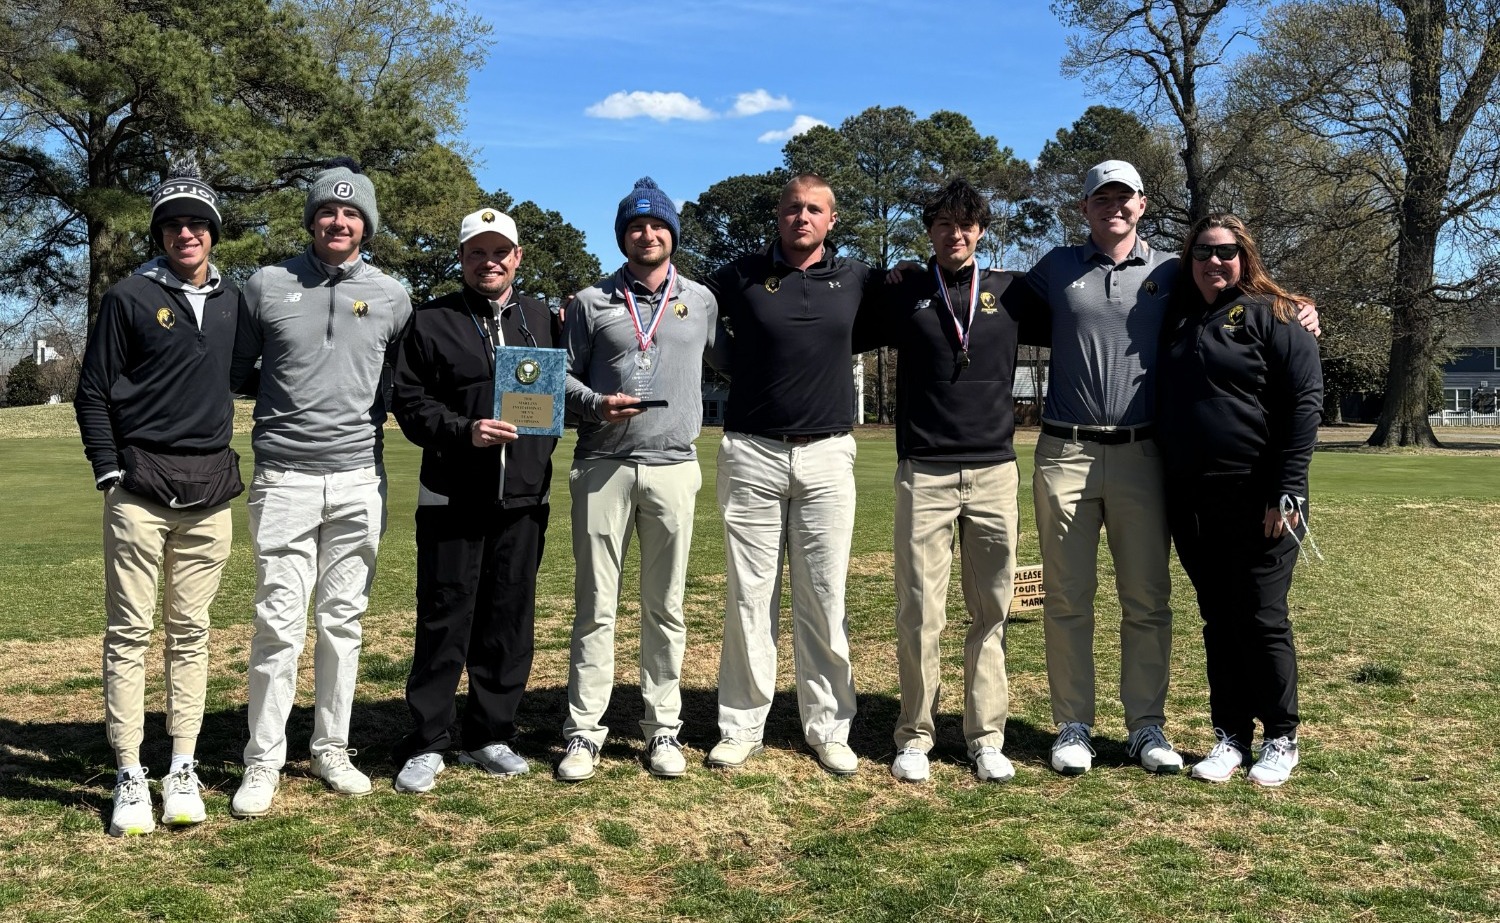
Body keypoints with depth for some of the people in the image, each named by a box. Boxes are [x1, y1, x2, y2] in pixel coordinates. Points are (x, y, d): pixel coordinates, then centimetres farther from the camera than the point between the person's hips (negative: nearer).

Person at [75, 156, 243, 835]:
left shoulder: (233, 300, 12)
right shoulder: (130, 296, 1)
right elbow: (93, 393, 1)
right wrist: (109, 471, -7)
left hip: (210, 488, 4)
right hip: (140, 486, -3)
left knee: (191, 631, 7)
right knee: (129, 631, -1)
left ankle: (183, 770, 13)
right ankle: (129, 777, 5)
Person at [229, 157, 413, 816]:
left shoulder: (391, 296, 8)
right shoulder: (268, 286, 4)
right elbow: (233, 370, 12)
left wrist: (368, 407, 6)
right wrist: (288, 393, 5)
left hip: (360, 478, 2)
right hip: (285, 477, -2)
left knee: (343, 620, 9)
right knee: (280, 623, -4)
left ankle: (332, 748, 21)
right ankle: (263, 761, 8)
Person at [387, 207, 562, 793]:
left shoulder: (542, 319, 15)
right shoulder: (431, 322, 3)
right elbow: (409, 400, -2)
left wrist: (542, 451, 3)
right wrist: (463, 431, -17)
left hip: (524, 498, 4)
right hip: (452, 497, -3)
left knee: (510, 618, 8)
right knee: (444, 619, 0)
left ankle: (490, 734, 21)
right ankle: (426, 744, 10)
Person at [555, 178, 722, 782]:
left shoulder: (701, 301, 11)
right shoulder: (591, 301, 7)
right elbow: (562, 374, 7)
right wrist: (596, 404, -11)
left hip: (673, 467, 1)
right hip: (602, 466, -1)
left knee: (665, 605, 6)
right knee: (595, 603, 0)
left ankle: (663, 727, 14)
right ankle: (584, 731, 6)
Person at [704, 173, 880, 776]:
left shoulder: (857, 279, 6)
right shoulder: (740, 277, 3)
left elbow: (872, 331, 21)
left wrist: (830, 347, 5)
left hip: (828, 455, 1)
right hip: (752, 454, -1)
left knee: (824, 600, 4)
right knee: (749, 596, 3)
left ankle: (828, 728, 14)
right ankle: (741, 727, 13)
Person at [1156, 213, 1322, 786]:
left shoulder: (1270, 316, -3)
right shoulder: (1177, 321, 14)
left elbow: (1304, 404, -10)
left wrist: (1285, 492, -16)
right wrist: (1166, 492, 10)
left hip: (1257, 500, -5)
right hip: (1192, 502, 5)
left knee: (1261, 620, 1)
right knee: (1217, 621, 11)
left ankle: (1281, 739, 15)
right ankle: (1231, 736, 20)